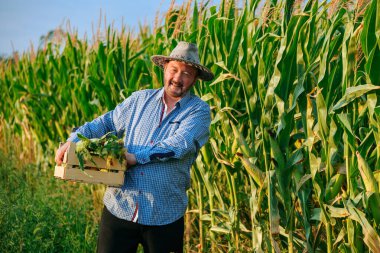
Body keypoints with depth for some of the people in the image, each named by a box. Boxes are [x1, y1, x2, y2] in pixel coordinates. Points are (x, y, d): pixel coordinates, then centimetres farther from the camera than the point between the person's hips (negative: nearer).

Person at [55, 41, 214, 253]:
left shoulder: (199, 110, -3)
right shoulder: (141, 99, 8)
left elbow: (179, 144, -18)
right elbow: (106, 122, 9)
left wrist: (136, 157, -21)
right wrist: (73, 141, -5)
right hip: (119, 206, 3)